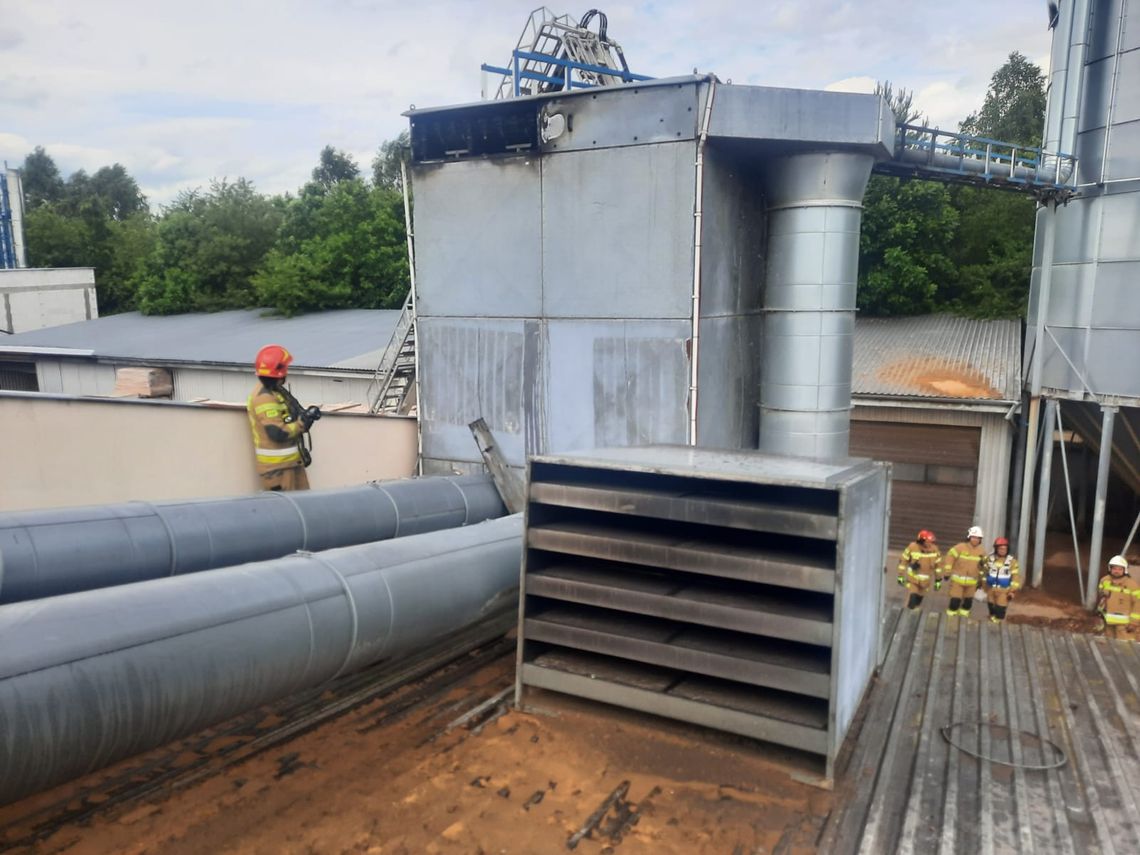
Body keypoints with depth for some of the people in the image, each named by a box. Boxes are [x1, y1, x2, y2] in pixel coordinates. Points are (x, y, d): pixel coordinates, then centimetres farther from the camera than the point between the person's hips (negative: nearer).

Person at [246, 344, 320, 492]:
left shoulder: (276, 391, 10)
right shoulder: (264, 398, -20)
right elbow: (278, 433, -25)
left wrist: (306, 415, -1)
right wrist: (303, 422, -16)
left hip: (291, 461, 10)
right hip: (276, 465, -10)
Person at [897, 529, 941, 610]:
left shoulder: (934, 550, -11)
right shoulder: (912, 548, -18)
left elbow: (938, 565, 2)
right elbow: (903, 560, -7)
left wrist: (938, 580, 5)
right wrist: (900, 576, -5)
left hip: (925, 581, 3)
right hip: (913, 579, -3)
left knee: (919, 599, 13)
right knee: (912, 599, -13)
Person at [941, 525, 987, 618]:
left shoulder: (982, 550, 2)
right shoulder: (960, 547, -13)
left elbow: (983, 565, 13)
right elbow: (950, 557, -10)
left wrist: (980, 579, 14)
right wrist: (946, 572, -12)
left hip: (972, 581, 4)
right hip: (958, 579, -4)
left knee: (968, 600, 12)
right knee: (955, 599, -6)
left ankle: (964, 615, 29)